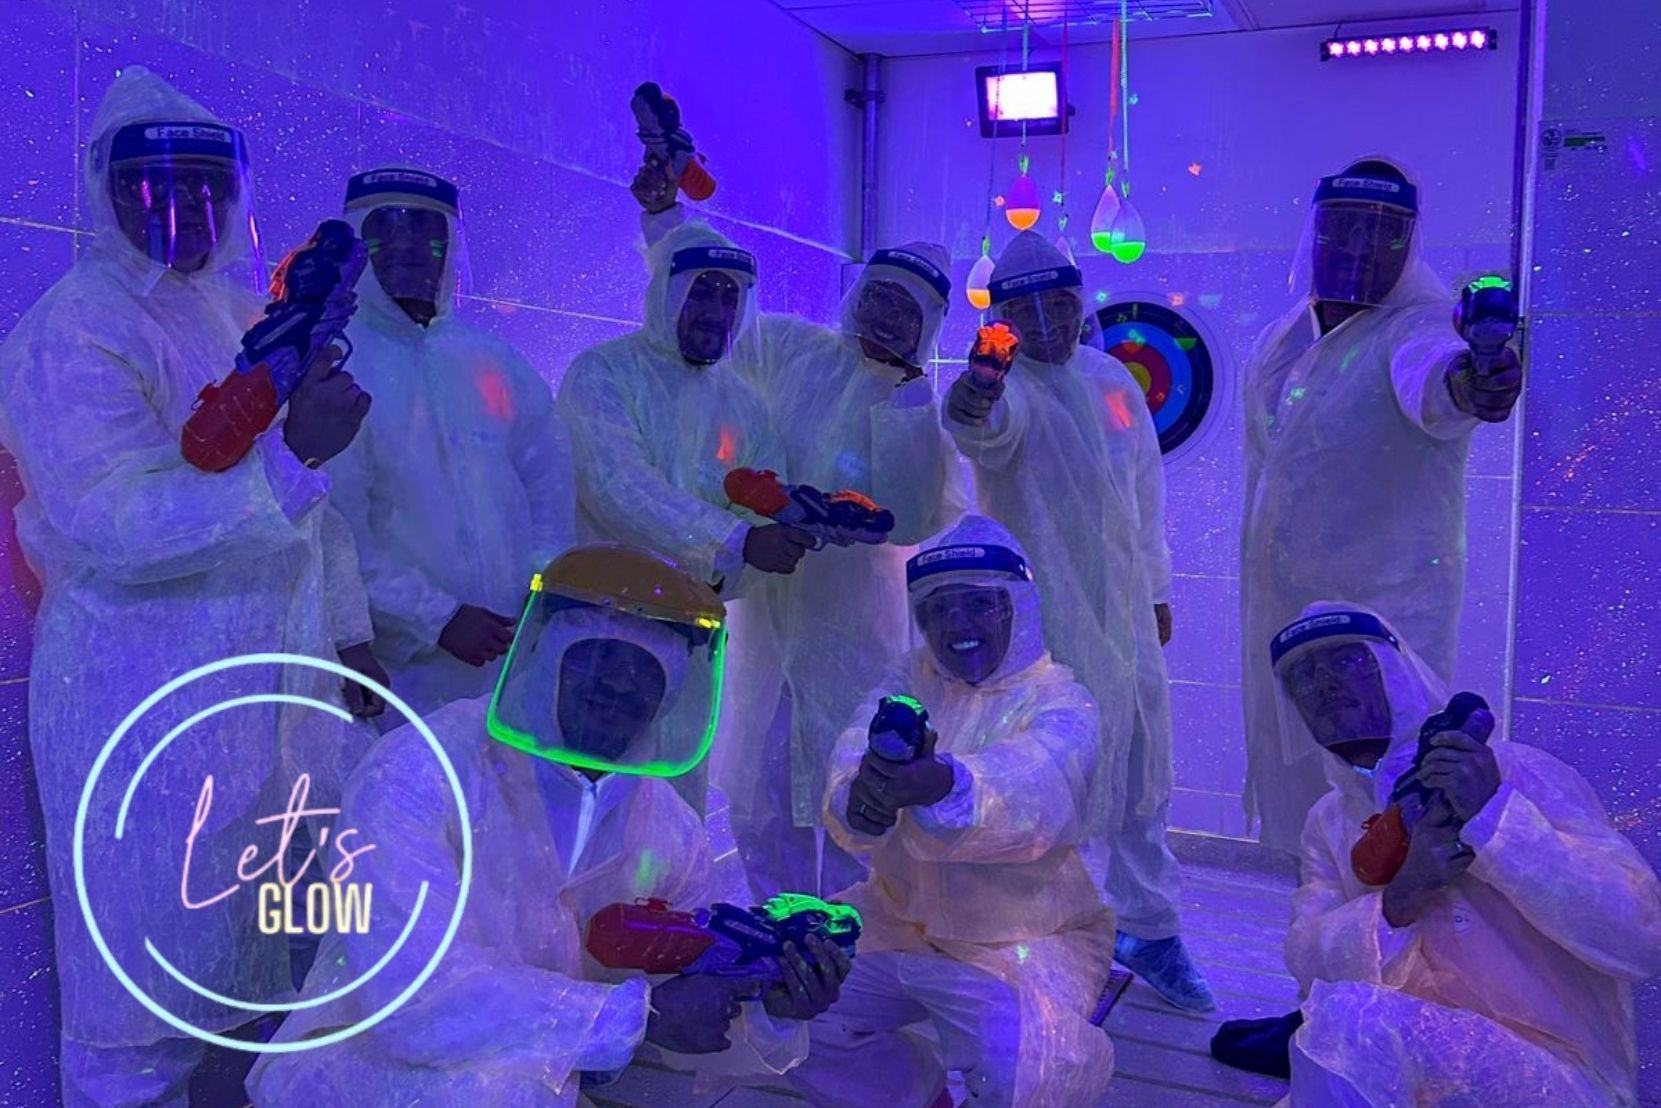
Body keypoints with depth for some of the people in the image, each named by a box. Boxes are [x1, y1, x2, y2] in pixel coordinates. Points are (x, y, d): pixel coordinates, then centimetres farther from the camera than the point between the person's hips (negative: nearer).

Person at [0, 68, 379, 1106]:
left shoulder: (250, 312, 12)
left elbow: (319, 502, 18)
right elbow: (115, 524, -21)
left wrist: (351, 633, 20)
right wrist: (288, 451, -31)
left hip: (277, 685, 7)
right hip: (145, 698, -7)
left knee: (261, 959, 17)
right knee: (148, 981, 5)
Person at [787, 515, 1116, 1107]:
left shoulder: (1061, 704, -13)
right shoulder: (910, 678, 2)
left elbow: (1027, 790, -36)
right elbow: (853, 758, -18)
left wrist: (943, 785, -59)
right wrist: (859, 801, -44)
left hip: (1021, 941, -4)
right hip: (899, 918, 5)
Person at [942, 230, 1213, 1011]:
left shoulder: (1114, 380, 8)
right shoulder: (1008, 387, -11)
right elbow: (988, 428, -36)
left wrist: (1157, 588, 20)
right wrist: (971, 410, -60)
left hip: (1126, 612, 6)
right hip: (1046, 620, -6)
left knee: (1142, 783, 16)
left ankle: (1149, 931, 34)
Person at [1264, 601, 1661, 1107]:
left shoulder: (1514, 773, -10)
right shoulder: (1330, 822, 10)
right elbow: (1307, 961, -4)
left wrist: (1494, 814, -29)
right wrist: (1400, 899, -22)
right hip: (1411, 1061, 5)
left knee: (1348, 1017, -28)